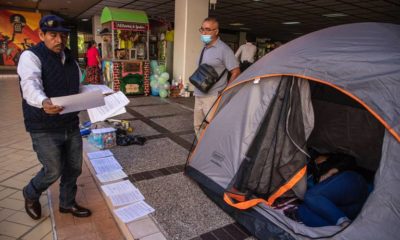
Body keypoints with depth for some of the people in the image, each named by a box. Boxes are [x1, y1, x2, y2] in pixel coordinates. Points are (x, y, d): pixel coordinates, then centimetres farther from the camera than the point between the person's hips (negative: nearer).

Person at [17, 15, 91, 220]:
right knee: (53, 171, 1)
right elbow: (30, 85, -30)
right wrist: (43, 102, -51)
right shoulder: (31, 56, -11)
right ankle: (30, 195, 34)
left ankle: (67, 203, 36)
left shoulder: (70, 58, 10)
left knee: (73, 168, 13)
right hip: (45, 129, -6)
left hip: (71, 126, 6)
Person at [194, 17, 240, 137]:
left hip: (213, 97, -8)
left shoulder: (223, 49, -11)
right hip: (199, 95, 8)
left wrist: (225, 92, -10)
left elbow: (236, 73, -12)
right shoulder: (204, 49, 14)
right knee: (198, 126, 15)